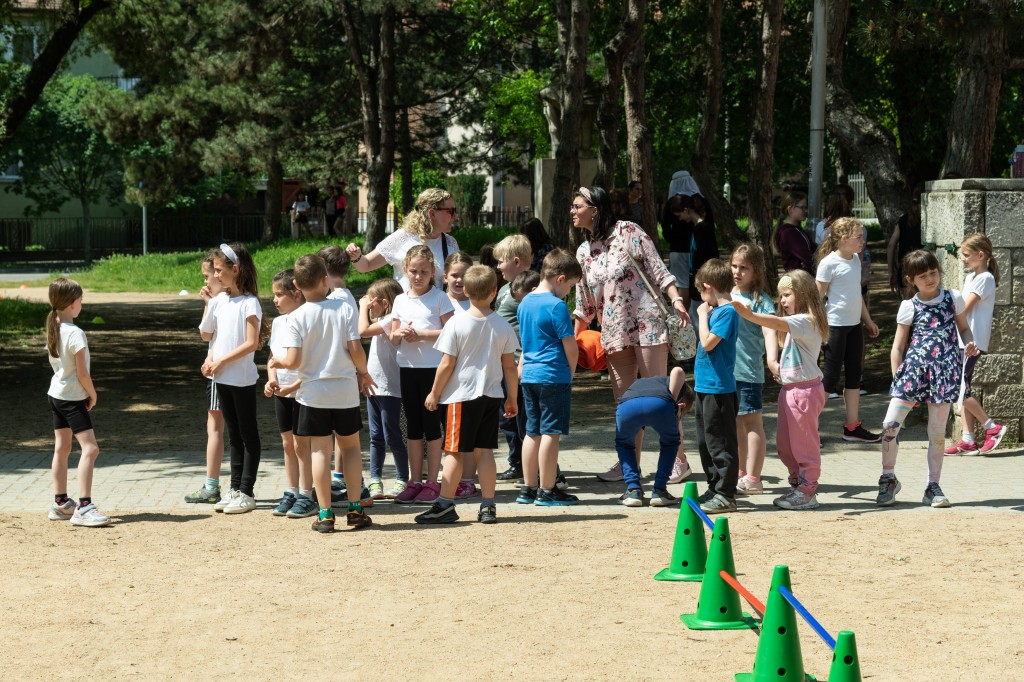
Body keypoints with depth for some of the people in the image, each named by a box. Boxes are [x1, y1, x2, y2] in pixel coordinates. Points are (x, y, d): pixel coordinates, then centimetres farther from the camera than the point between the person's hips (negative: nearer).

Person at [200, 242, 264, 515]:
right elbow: (207, 334, 20)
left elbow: (251, 343, -18)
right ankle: (235, 489, 18)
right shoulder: (221, 301, 11)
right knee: (234, 434, 13)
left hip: (242, 379, -8)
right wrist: (210, 359, 1)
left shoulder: (249, 303, -12)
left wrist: (221, 361, -16)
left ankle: (246, 492, 4)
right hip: (223, 379, 8)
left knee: (248, 434, 1)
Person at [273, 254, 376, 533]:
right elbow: (355, 350, -8)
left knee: (320, 451, 3)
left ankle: (325, 515, 3)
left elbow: (293, 361, -15)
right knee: (351, 447, 16)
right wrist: (364, 373, 10)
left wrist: (277, 361, 7)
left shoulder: (297, 317, -10)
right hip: (346, 390, 2)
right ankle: (355, 509, 16)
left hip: (314, 392, -2)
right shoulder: (344, 309, -6)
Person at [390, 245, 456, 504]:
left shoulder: (439, 298, -4)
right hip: (407, 367, 5)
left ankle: (432, 482, 6)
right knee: (413, 426, 9)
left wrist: (421, 334, -17)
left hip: (433, 367, -5)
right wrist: (399, 333, -9)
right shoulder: (400, 300, 10)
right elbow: (392, 337, 13)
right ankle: (415, 481, 15)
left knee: (431, 425, 0)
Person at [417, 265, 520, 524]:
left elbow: (447, 364, -10)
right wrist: (512, 398, 14)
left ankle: (445, 505, 4)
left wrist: (434, 393, 2)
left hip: (461, 395, -4)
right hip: (491, 395, 4)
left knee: (455, 451, 1)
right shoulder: (502, 326, 0)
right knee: (484, 450, 8)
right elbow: (510, 367, 4)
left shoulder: (456, 324, -11)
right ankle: (488, 506, 8)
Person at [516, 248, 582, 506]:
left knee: (533, 432, 13)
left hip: (529, 376, 8)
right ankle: (547, 491, 1)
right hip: (554, 376, -8)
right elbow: (570, 346, -12)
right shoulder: (557, 305, -13)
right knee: (551, 433, -2)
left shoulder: (525, 302, 12)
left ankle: (527, 489, 17)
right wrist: (571, 373, 3)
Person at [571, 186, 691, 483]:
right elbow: (584, 304, 18)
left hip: (645, 322, -6)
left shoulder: (627, 232, -5)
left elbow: (658, 269, -9)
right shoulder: (584, 252, 12)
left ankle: (677, 460, 0)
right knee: (624, 400, 7)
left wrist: (676, 300, -21)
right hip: (613, 331, 6)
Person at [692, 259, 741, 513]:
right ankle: (715, 488, 26)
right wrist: (705, 314, 11)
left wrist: (703, 315, -12)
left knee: (720, 443, -5)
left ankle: (725, 494, 0)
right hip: (706, 386, 10)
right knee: (706, 442, 17)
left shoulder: (727, 312, -16)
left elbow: (708, 342, -21)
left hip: (718, 388, -10)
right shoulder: (716, 310, 13)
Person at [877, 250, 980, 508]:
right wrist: (898, 378, 0)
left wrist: (969, 345, -3)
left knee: (937, 433, 4)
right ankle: (888, 479, 9)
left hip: (944, 370, 1)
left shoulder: (953, 298, 7)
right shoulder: (909, 307, 3)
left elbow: (964, 328, 19)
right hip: (914, 368, -1)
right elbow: (898, 347, 6)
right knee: (890, 424, -10)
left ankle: (933, 487, 15)